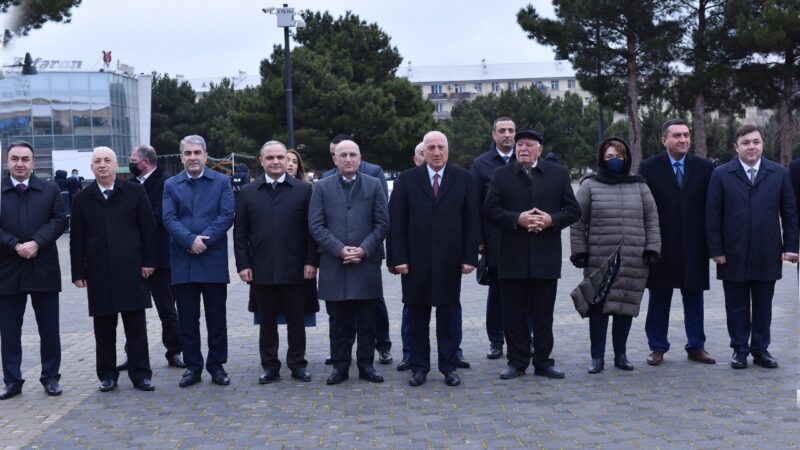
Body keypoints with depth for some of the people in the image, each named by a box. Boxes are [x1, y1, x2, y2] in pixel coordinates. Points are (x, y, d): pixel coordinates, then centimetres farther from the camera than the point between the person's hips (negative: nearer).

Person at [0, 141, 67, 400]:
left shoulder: (50, 190, 6)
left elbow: (59, 221, -3)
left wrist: (36, 243, -16)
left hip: (44, 268, 0)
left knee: (49, 329, 6)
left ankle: (51, 378, 16)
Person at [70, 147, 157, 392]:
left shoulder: (135, 192, 4)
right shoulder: (82, 199, 8)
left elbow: (148, 228, 3)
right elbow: (77, 238, 6)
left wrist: (149, 261, -3)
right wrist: (78, 272, 1)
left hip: (131, 270, -1)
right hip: (98, 273, 1)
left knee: (136, 326, 2)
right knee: (103, 327, 6)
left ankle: (141, 374, 8)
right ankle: (107, 375, 15)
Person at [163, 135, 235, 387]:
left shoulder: (221, 182, 4)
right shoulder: (171, 185, 8)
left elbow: (227, 215, -5)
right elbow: (169, 219, -2)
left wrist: (204, 240, -15)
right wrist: (190, 240, -17)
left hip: (214, 260, -1)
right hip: (183, 262, 1)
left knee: (216, 318, 4)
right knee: (187, 319, 6)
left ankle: (217, 366, 15)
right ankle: (192, 366, 16)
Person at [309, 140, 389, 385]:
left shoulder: (373, 185, 8)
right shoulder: (322, 187, 7)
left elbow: (382, 223, 3)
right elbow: (316, 224, 1)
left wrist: (364, 249, -9)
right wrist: (339, 249, -10)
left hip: (367, 262, 0)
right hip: (334, 264, 0)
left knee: (367, 320, 5)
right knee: (339, 321, 5)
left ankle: (366, 365, 14)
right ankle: (340, 366, 13)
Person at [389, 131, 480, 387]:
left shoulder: (464, 180, 4)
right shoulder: (407, 180, 4)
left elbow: (472, 221, 2)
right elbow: (397, 221, 1)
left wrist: (470, 257, -5)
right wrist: (399, 257, -7)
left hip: (450, 260, 0)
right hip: (416, 260, 0)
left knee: (449, 315, 6)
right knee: (417, 316, 7)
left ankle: (449, 367, 16)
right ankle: (419, 367, 17)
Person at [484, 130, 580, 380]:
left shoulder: (558, 174, 8)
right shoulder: (501, 175, 7)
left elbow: (573, 210, 5)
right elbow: (490, 209, -1)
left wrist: (552, 220, -13)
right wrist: (517, 219, -15)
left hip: (546, 256, 0)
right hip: (512, 256, 0)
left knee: (544, 314, 6)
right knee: (514, 314, 4)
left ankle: (543, 361, 15)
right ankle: (517, 361, 12)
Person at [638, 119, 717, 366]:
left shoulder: (705, 167, 4)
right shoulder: (649, 167, -1)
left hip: (694, 246, 2)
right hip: (661, 246, -1)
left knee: (694, 297, 9)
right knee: (659, 299, 7)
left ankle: (696, 347, 19)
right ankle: (657, 348, 16)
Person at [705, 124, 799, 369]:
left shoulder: (779, 173, 4)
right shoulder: (721, 174, 0)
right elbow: (713, 215, -2)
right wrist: (716, 250, -7)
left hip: (767, 255, 1)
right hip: (734, 255, -1)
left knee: (763, 306, 9)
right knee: (737, 307, 7)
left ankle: (761, 349, 20)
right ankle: (739, 350, 17)